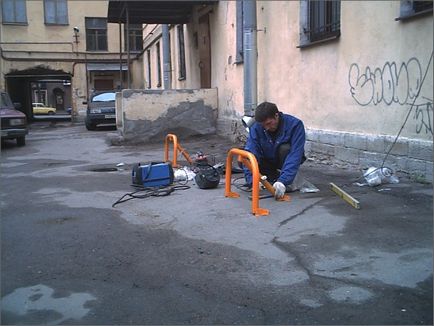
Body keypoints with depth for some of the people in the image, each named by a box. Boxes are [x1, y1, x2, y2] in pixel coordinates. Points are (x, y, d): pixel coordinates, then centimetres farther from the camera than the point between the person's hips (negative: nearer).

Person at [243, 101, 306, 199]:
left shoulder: (295, 124, -27)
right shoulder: (256, 128, -19)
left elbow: (295, 156, -36)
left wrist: (283, 181, -47)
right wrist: (252, 180, -42)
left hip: (287, 161, -3)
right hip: (268, 161, 3)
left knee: (284, 148, -36)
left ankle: (289, 182, -13)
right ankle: (274, 178, -4)